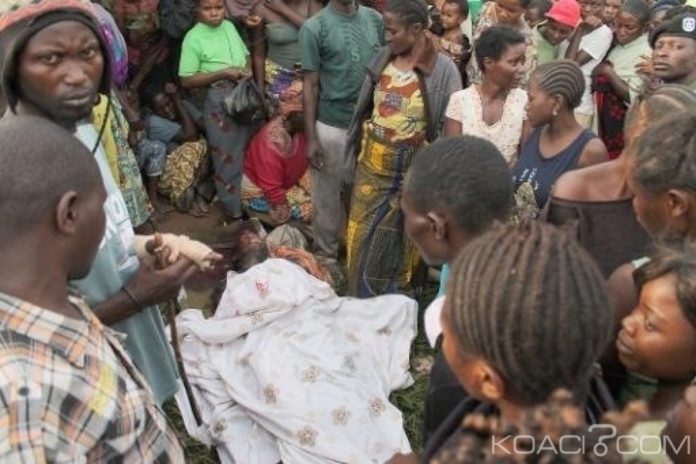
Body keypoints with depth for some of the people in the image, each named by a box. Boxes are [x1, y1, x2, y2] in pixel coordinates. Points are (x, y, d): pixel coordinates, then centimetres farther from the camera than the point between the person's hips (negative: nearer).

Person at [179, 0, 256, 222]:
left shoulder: (229, 26, 7)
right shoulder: (193, 38, -11)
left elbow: (245, 54, 20)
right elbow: (186, 80, -13)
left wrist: (248, 68, -3)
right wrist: (223, 73, -19)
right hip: (219, 101, -6)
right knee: (228, 156, 2)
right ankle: (234, 211, 16)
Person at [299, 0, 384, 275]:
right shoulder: (314, 27, -9)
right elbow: (310, 86, -8)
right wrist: (311, 137, -11)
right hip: (332, 126, -4)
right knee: (327, 196, 9)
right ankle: (326, 255, 26)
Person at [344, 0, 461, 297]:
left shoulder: (442, 68, -12)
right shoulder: (382, 60, 2)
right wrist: (357, 149, 12)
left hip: (412, 168, -4)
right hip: (372, 163, 4)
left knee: (398, 237, 10)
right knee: (363, 235, 10)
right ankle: (362, 303, 29)